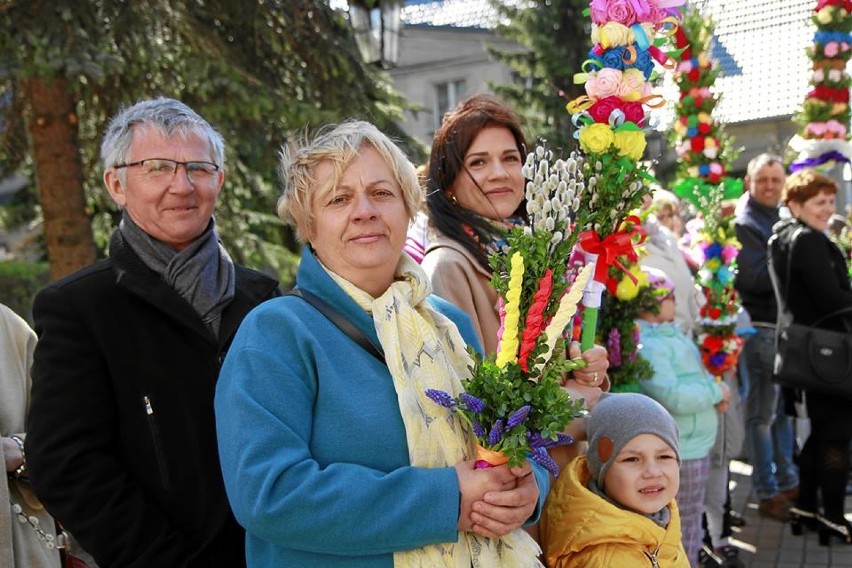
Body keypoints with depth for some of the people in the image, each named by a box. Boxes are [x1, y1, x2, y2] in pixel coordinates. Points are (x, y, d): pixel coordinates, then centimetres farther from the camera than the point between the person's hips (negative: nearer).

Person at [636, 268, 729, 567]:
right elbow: (671, 398, -30)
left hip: (695, 446, 10)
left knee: (688, 529, 24)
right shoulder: (646, 344, -23)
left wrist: (715, 392, 0)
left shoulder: (667, 333, 10)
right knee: (682, 538, 2)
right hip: (680, 456, -10)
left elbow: (688, 376, 21)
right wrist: (716, 391, -15)